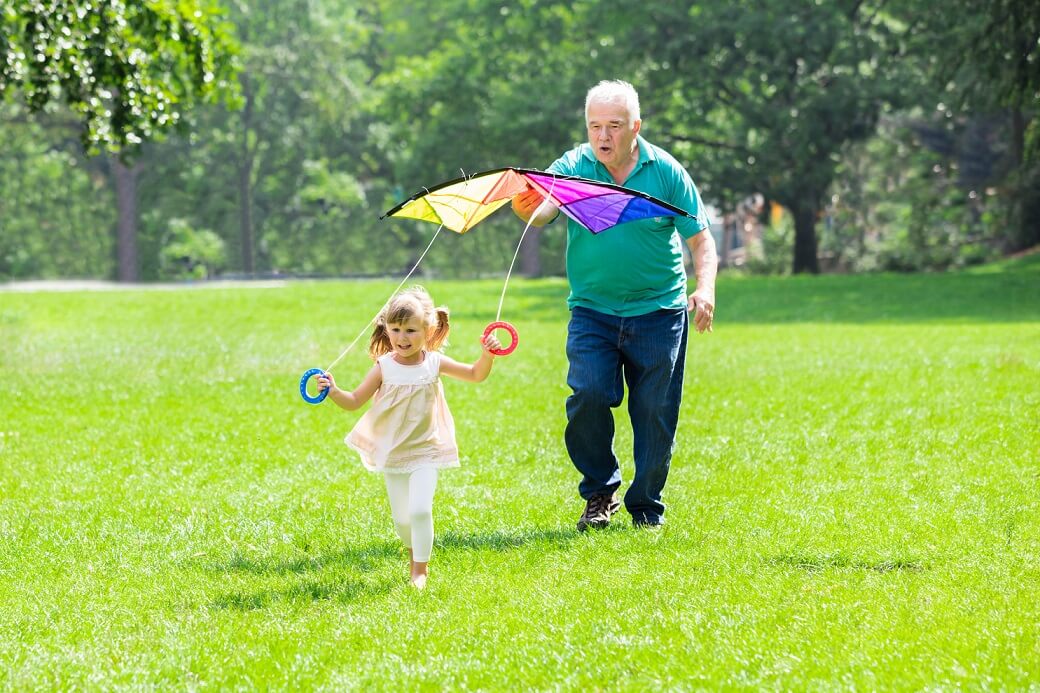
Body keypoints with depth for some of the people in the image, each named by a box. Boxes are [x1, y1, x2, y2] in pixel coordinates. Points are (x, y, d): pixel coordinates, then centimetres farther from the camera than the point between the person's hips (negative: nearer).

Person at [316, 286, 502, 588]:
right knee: (401, 517, 9)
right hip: (392, 452, 1)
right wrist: (334, 392, -25)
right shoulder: (384, 367, -11)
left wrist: (487, 354, -12)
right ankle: (414, 556, 39)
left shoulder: (434, 362, -8)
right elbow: (355, 401, -6)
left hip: (425, 451, -1)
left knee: (420, 509, -17)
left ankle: (420, 570, -2)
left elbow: (475, 375, 6)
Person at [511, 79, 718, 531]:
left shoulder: (665, 171, -1)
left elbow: (700, 239, 2)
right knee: (587, 396, -16)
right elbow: (541, 213, -19)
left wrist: (704, 290, -15)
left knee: (655, 412, 1)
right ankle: (600, 493, 5)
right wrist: (526, 208, -44)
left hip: (658, 312, 0)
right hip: (592, 311, 0)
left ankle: (646, 505, 18)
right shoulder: (573, 168, -1)